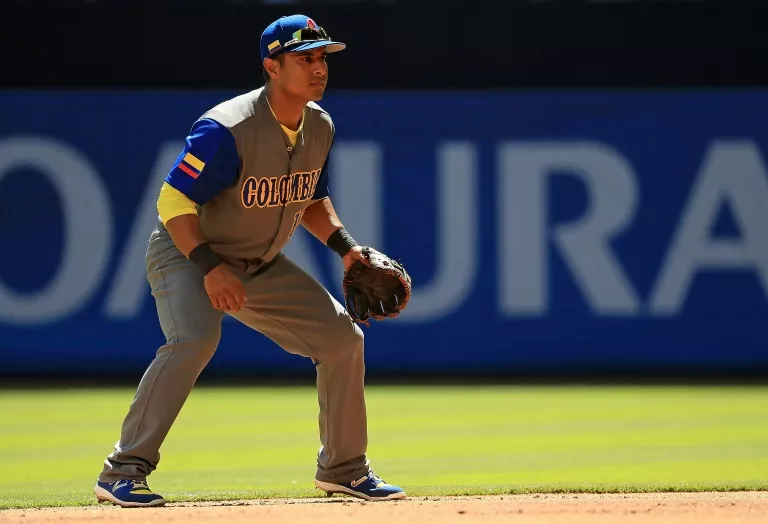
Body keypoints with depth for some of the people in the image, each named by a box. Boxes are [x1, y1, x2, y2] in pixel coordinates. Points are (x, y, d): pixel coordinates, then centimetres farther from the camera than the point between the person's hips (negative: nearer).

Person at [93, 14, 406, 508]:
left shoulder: (321, 127, -3)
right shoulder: (228, 130, -28)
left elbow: (312, 199, 14)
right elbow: (174, 201, -27)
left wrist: (346, 247, -1)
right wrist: (210, 267, -36)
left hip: (262, 265, 8)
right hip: (187, 252, -8)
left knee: (343, 337, 3)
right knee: (195, 338, -34)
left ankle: (344, 469, 21)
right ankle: (124, 472, -27)